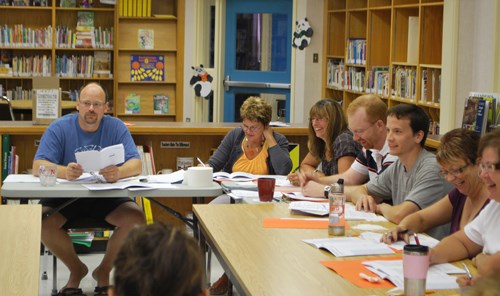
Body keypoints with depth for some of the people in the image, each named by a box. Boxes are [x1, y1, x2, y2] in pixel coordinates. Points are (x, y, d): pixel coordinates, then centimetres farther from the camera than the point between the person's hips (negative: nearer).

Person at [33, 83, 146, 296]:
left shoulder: (116, 127, -4)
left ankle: (104, 270, 3)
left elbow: (136, 165, -14)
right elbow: (38, 166, -16)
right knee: (41, 220, -28)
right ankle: (76, 269, 1)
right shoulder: (59, 128, -7)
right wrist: (64, 171, -40)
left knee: (136, 219, -25)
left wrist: (119, 172, -39)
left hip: (108, 198, 1)